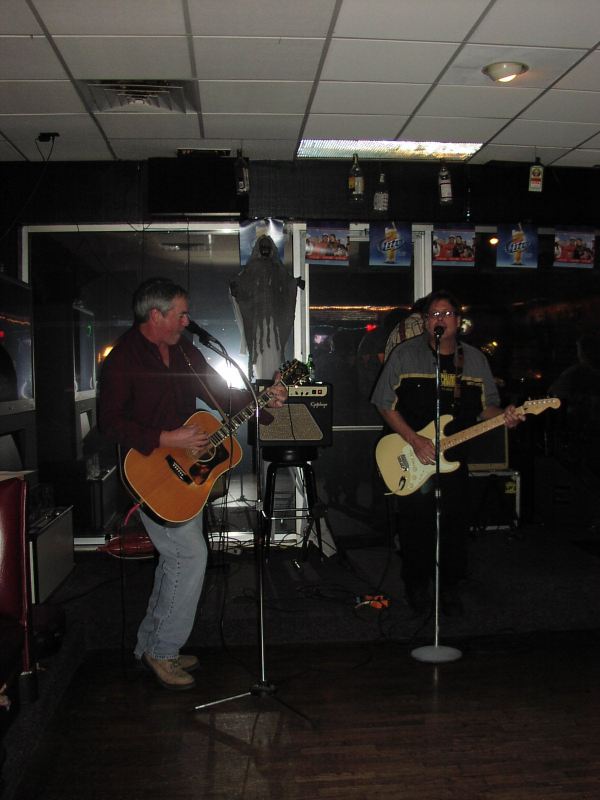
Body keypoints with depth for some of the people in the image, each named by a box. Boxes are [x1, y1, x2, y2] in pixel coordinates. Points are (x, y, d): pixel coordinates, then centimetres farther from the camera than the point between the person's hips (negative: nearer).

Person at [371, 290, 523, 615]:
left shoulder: (475, 359, 6)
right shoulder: (405, 354, -5)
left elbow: (486, 406, 11)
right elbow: (385, 404, -6)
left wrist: (503, 416, -12)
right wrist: (415, 441, -15)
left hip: (455, 458, 3)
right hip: (411, 458, -3)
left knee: (454, 523, 8)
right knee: (416, 524, 3)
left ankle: (449, 586, 27)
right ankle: (416, 585, 24)